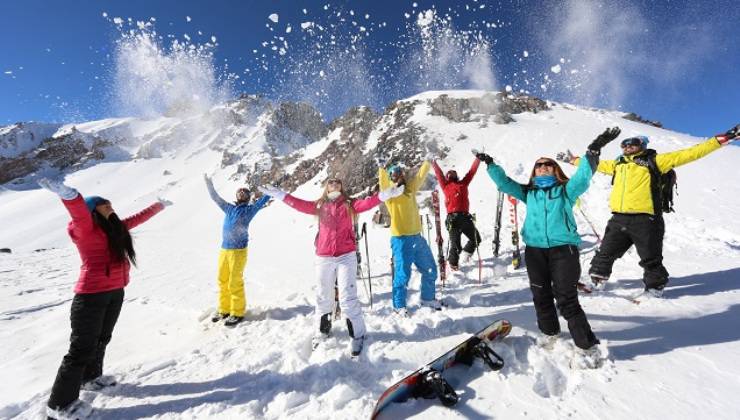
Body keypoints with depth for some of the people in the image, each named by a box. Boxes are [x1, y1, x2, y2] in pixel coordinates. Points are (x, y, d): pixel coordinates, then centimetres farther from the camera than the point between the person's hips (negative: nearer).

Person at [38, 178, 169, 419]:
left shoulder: (115, 227, 13)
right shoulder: (86, 227, -9)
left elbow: (138, 218, 28)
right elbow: (78, 212, -30)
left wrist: (159, 206, 41)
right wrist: (68, 194, -52)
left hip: (115, 292, 8)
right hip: (91, 294, -8)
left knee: (101, 340, 21)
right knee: (83, 347, -3)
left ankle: (90, 378, 41)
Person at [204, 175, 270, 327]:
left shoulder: (250, 209, 2)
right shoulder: (229, 208, 16)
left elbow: (264, 199, -1)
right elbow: (215, 197, 25)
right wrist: (209, 184, 26)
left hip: (238, 251, -5)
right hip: (224, 250, 5)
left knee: (235, 283, -3)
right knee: (222, 281, 11)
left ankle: (237, 313, 10)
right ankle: (224, 309, 25)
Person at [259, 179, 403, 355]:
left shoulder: (350, 204, 3)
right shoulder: (319, 206, 8)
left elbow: (367, 203, -11)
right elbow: (300, 204, 2)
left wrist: (385, 194, -25)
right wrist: (280, 195, -3)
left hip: (346, 256, -2)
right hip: (323, 258, 3)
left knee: (348, 298, -3)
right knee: (323, 296, 16)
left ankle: (357, 335, 16)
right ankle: (323, 330, 38)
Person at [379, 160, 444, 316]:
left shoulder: (410, 187, 13)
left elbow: (421, 175, 23)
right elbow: (383, 180, -22)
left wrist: (428, 161, 29)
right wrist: (381, 167, -34)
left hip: (417, 237, 7)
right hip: (401, 240, -7)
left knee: (430, 270, 16)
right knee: (403, 274, -1)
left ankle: (428, 298, 36)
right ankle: (399, 306, 18)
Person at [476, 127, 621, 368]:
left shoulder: (566, 190, 10)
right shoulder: (528, 193, 17)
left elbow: (583, 176, -6)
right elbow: (504, 182, 14)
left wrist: (593, 151, -19)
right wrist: (490, 164, 7)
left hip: (563, 248, -3)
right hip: (534, 250, 4)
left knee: (566, 299, -6)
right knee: (541, 296, 12)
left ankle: (588, 347, 8)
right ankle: (549, 333, 33)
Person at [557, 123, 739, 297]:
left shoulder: (654, 161, 4)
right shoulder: (617, 164, 17)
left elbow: (689, 154, 2)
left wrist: (720, 139, -3)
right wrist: (572, 160, 33)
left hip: (644, 220, -4)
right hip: (619, 219, 4)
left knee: (650, 258, 9)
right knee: (605, 254, 11)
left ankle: (655, 286, 30)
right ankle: (596, 281, 24)